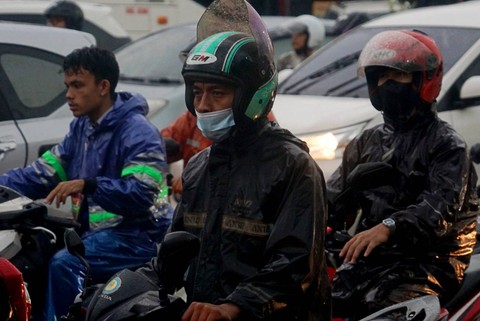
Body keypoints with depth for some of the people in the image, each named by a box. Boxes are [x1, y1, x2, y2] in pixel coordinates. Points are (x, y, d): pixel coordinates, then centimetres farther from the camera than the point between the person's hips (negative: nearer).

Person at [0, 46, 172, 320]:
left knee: (63, 265, -29)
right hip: (93, 230, 9)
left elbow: (141, 194, -26)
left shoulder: (138, 132, -14)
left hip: (136, 235, -9)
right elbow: (43, 173, 10)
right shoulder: (81, 128, 14)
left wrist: (86, 185, -35)